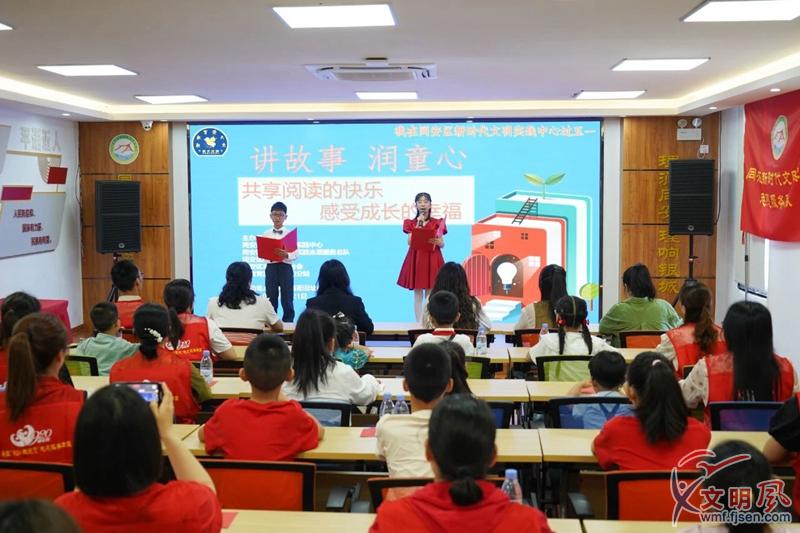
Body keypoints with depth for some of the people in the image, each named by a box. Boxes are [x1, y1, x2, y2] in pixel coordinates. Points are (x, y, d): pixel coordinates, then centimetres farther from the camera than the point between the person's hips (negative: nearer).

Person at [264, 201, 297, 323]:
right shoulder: (266, 234, 7)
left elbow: (296, 254, -6)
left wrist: (287, 255, -25)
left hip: (285, 268, -2)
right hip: (271, 268, 2)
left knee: (287, 300, 0)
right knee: (271, 300, 7)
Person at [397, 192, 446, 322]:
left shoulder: (437, 223, 5)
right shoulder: (410, 223, 5)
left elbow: (442, 244, 4)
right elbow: (410, 242, -8)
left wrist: (437, 241, -19)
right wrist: (418, 224, -12)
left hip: (432, 260, 0)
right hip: (416, 260, 0)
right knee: (417, 293, 1)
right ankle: (418, 322, 5)